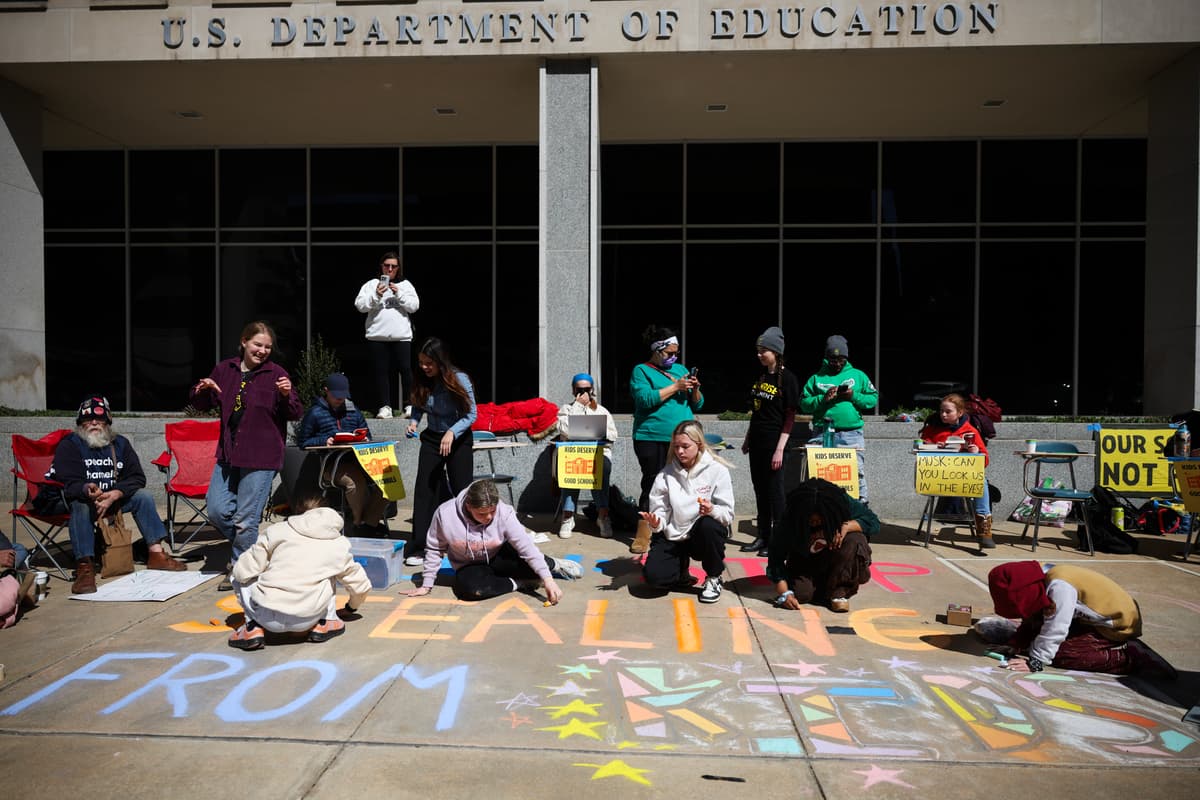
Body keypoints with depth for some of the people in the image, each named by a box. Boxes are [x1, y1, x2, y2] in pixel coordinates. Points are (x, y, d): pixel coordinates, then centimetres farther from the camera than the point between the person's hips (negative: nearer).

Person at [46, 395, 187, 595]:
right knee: (80, 504, -35)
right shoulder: (69, 445, -9)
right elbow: (70, 483, -23)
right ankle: (84, 567, -43)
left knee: (143, 496, -15)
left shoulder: (120, 443, 2)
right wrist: (87, 490, -47)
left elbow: (137, 478, -7)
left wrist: (113, 495, -25)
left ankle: (156, 553, -17)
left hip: (113, 498, 4)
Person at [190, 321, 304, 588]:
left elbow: (295, 414, -4)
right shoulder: (224, 370, 7)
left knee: (245, 520, -2)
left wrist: (287, 396, -23)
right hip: (228, 454, 5)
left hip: (261, 458, -5)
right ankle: (252, 550, 29)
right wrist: (202, 391, -5)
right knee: (217, 510, 5)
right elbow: (203, 406, 17)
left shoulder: (276, 374, -5)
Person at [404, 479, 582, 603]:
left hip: (498, 558, 0)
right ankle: (518, 583, -14)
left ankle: (553, 565, 1)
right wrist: (426, 585, -7)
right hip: (470, 567, 0)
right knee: (470, 588, -36)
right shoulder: (445, 514, -25)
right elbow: (434, 549, -10)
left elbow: (526, 546, -28)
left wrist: (548, 580, -36)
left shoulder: (504, 513, -26)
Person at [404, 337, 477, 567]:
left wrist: (451, 433, -27)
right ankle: (419, 547, 0)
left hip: (458, 439, -3)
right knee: (424, 489, -4)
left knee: (461, 491, 2)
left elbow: (470, 414, -14)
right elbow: (418, 407, 10)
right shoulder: (422, 382, -6)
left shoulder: (459, 379, -17)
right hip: (432, 438, 3)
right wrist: (414, 422, -11)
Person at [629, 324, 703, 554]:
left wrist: (694, 389, -3)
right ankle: (643, 536, 5)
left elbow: (697, 405, 18)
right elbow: (645, 399, -16)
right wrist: (676, 386, -14)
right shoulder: (642, 371, 3)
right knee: (652, 486, -3)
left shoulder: (680, 369, 18)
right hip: (653, 439, -4)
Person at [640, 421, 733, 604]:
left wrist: (712, 510, -32)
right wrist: (656, 523, -23)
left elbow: (728, 514, -10)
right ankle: (681, 567, 15)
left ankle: (713, 578, -8)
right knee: (654, 575, -23)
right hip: (672, 536, 1)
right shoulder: (666, 474, 0)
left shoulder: (717, 470, -7)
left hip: (703, 536, -1)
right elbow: (659, 510, 0)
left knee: (709, 525, -36)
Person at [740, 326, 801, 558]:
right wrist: (747, 439, 16)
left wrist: (780, 448, -17)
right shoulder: (761, 376, 11)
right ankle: (762, 537, 20)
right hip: (757, 442, 7)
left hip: (773, 443, -7)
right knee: (760, 490, 11)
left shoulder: (787, 378, -10)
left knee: (774, 490, -1)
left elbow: (790, 416, -12)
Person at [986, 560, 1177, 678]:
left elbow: (1055, 630, -30)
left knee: (1059, 653, -18)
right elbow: (1033, 621, 3)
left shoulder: (1059, 587, -31)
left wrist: (1035, 662, -26)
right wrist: (1016, 644, -9)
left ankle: (1129, 657, -11)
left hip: (1117, 625, -9)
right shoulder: (1045, 582, -4)